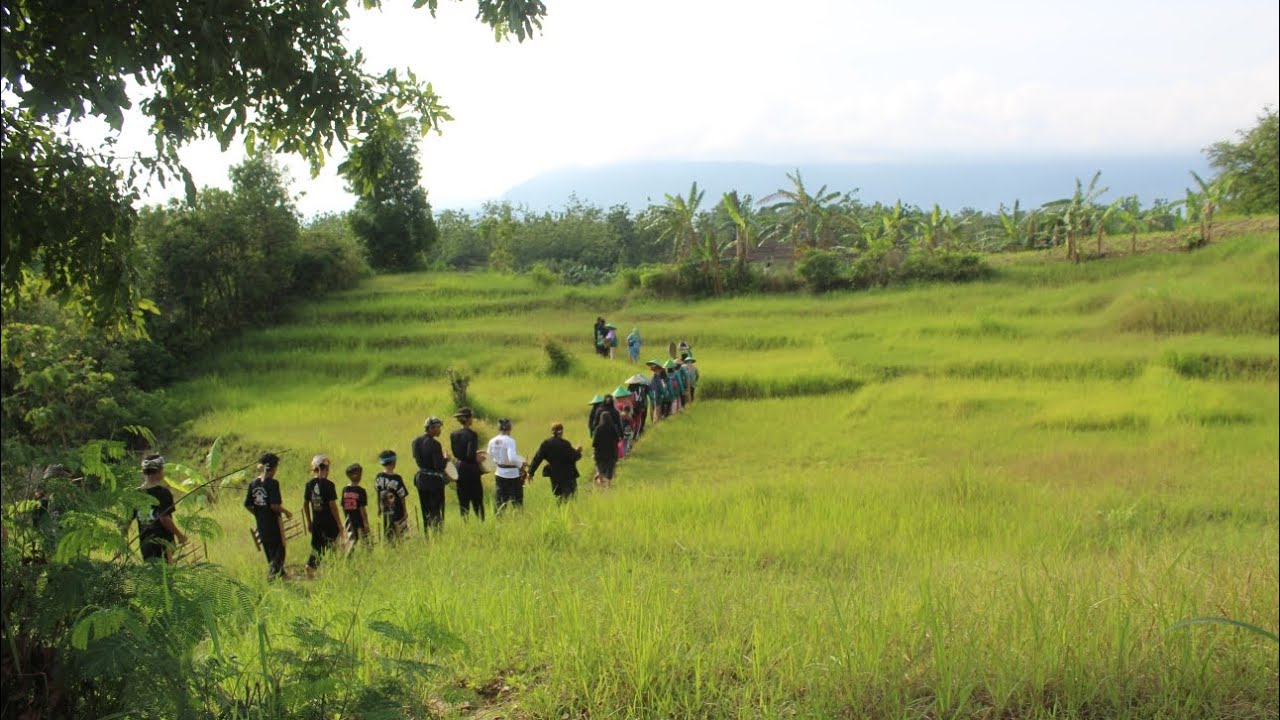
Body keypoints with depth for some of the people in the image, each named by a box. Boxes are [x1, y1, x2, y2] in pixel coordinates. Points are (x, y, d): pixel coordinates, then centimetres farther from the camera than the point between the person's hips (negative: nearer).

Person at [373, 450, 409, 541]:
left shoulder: (378, 478, -4)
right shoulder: (396, 479, -17)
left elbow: (378, 494, 6)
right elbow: (402, 496, -11)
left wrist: (379, 508, 19)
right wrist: (405, 511, 1)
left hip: (385, 510, 5)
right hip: (397, 512, -5)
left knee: (387, 536, 13)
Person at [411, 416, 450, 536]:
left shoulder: (416, 441, 2)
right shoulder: (434, 444, -20)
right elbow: (439, 466, -22)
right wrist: (445, 459, -3)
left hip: (421, 480, 7)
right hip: (434, 481, -7)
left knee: (425, 511, 16)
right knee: (437, 511, 3)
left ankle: (426, 535, 22)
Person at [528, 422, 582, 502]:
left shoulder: (545, 444, 0)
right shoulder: (564, 444, -15)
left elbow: (537, 458, 0)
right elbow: (573, 457, -12)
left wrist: (531, 472, 4)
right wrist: (578, 451, 8)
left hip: (554, 475, 5)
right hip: (567, 475, -5)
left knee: (558, 496, 18)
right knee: (569, 496, -3)